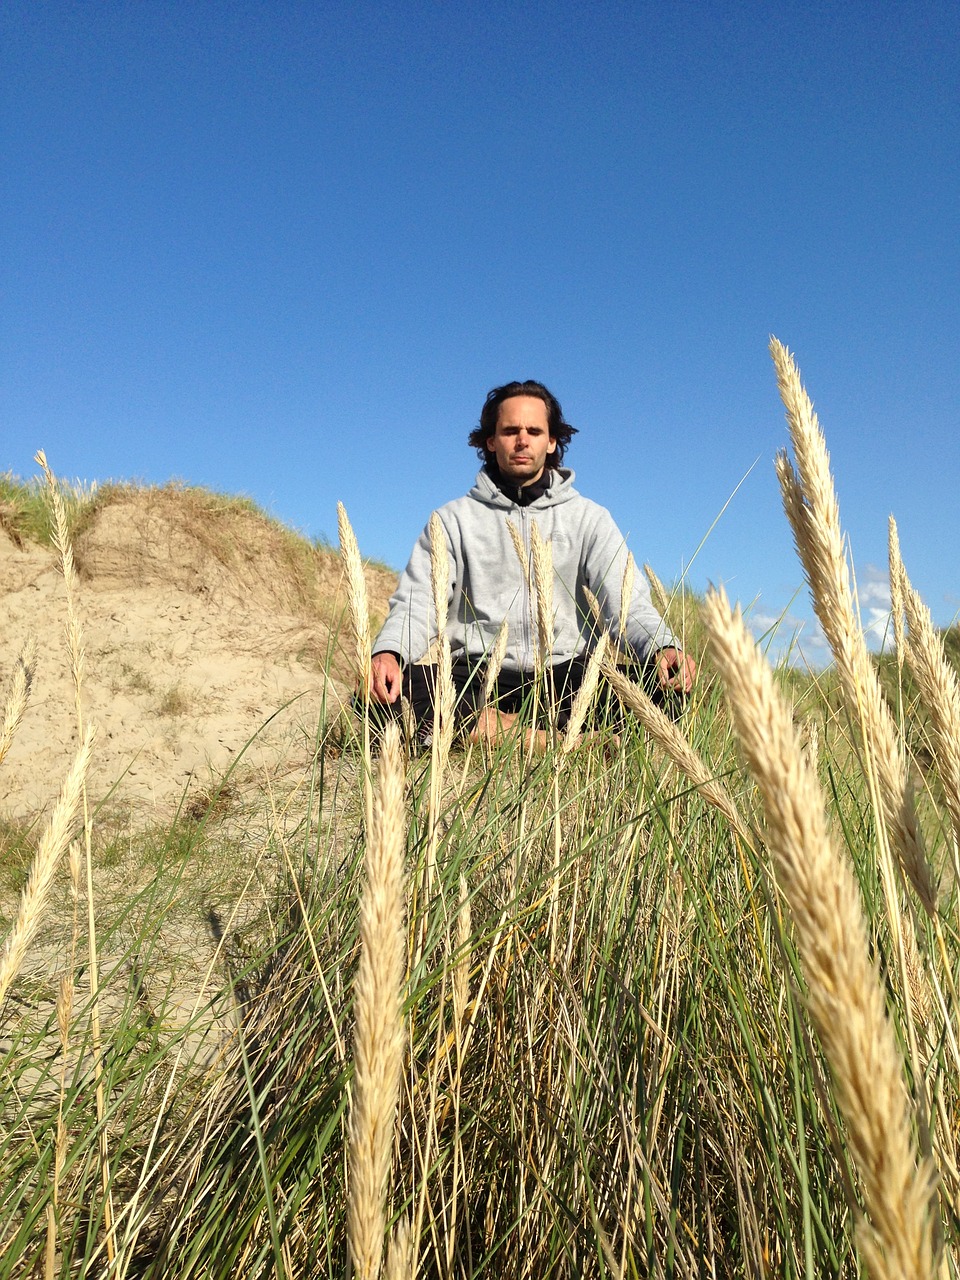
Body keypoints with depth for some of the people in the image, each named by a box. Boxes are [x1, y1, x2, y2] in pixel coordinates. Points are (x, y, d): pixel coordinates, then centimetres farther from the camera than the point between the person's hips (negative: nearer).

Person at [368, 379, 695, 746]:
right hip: (475, 680, 0)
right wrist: (387, 652, -22)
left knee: (663, 690, -27)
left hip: (566, 679, 0)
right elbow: (416, 602, 1)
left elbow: (628, 606, 0)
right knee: (390, 692, -32)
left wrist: (662, 647, -23)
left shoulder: (589, 519, 11)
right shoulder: (455, 519, 11)